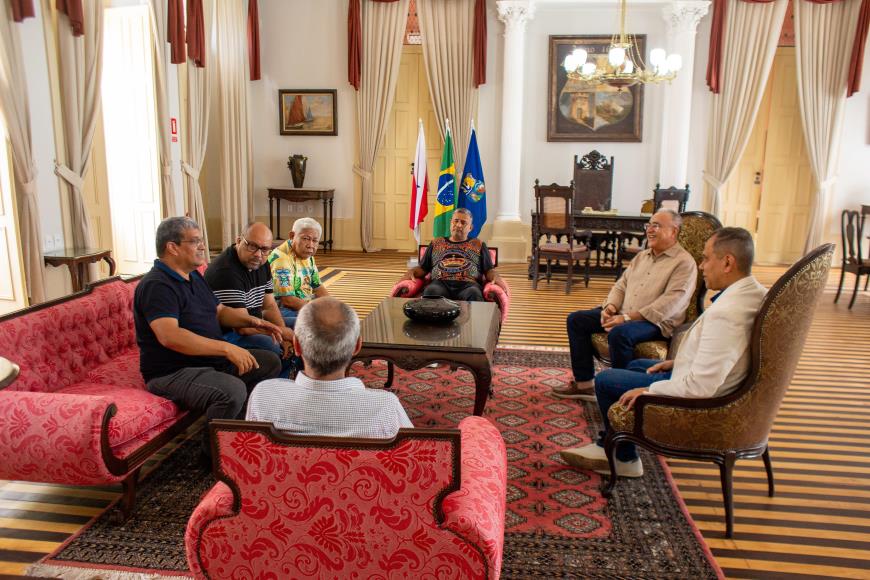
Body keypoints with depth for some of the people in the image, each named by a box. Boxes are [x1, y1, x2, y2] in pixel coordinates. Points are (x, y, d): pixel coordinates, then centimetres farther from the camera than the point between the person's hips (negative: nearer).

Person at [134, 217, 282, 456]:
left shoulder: (194, 277, 13)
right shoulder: (156, 285, -19)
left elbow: (220, 311, 22)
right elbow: (169, 335, -33)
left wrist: (252, 321, 1)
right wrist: (226, 348, -35)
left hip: (211, 359, 10)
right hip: (172, 372, -10)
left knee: (270, 362, 11)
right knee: (233, 390, -35)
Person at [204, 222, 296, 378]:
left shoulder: (261, 264, 7)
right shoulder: (226, 271, -24)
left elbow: (269, 305, 10)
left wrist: (284, 336, -6)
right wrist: (282, 332, -19)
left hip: (254, 326, 10)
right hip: (225, 335, -10)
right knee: (277, 349, -29)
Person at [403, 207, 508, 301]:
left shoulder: (478, 245, 28)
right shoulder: (435, 243, 31)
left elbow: (489, 270, 18)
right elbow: (422, 269, 26)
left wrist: (496, 277, -5)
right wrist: (411, 272, 4)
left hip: (467, 284, 0)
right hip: (440, 283, 1)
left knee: (474, 294, -39)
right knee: (431, 290, -37)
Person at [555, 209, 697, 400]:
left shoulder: (684, 262, -8)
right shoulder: (642, 256, 19)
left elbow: (671, 303, -19)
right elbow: (620, 286, 19)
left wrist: (628, 317, -23)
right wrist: (610, 306, -5)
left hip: (656, 321, -8)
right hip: (622, 314, 8)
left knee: (619, 333, -37)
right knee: (576, 319, -2)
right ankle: (584, 384, 0)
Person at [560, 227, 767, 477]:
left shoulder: (725, 314, -35)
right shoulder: (755, 292, -3)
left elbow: (701, 387, -34)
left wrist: (649, 390, -20)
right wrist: (677, 361, 10)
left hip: (694, 399, -10)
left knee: (604, 380, 4)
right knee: (637, 365, 28)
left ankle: (624, 458, 26)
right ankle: (607, 447, 31)